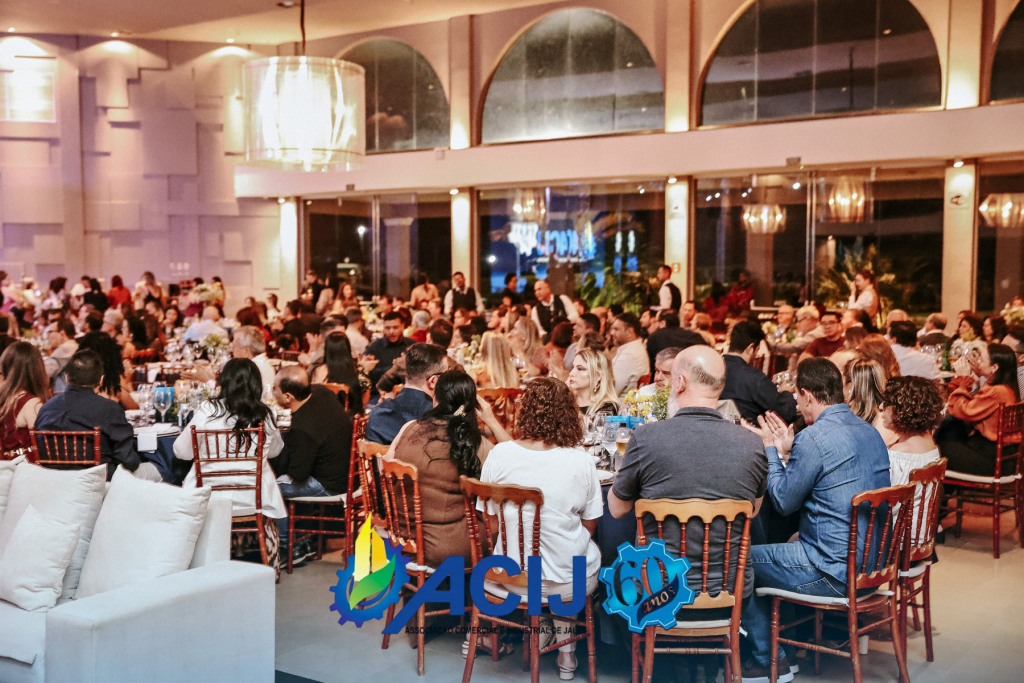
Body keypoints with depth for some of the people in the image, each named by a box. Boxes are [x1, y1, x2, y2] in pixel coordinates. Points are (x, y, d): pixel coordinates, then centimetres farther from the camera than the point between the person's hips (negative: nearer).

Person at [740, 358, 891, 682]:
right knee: (789, 544, 29)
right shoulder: (870, 432, 7)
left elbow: (783, 502, -9)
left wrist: (772, 451, 3)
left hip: (836, 574, -9)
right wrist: (786, 452, 15)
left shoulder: (814, 439, -21)